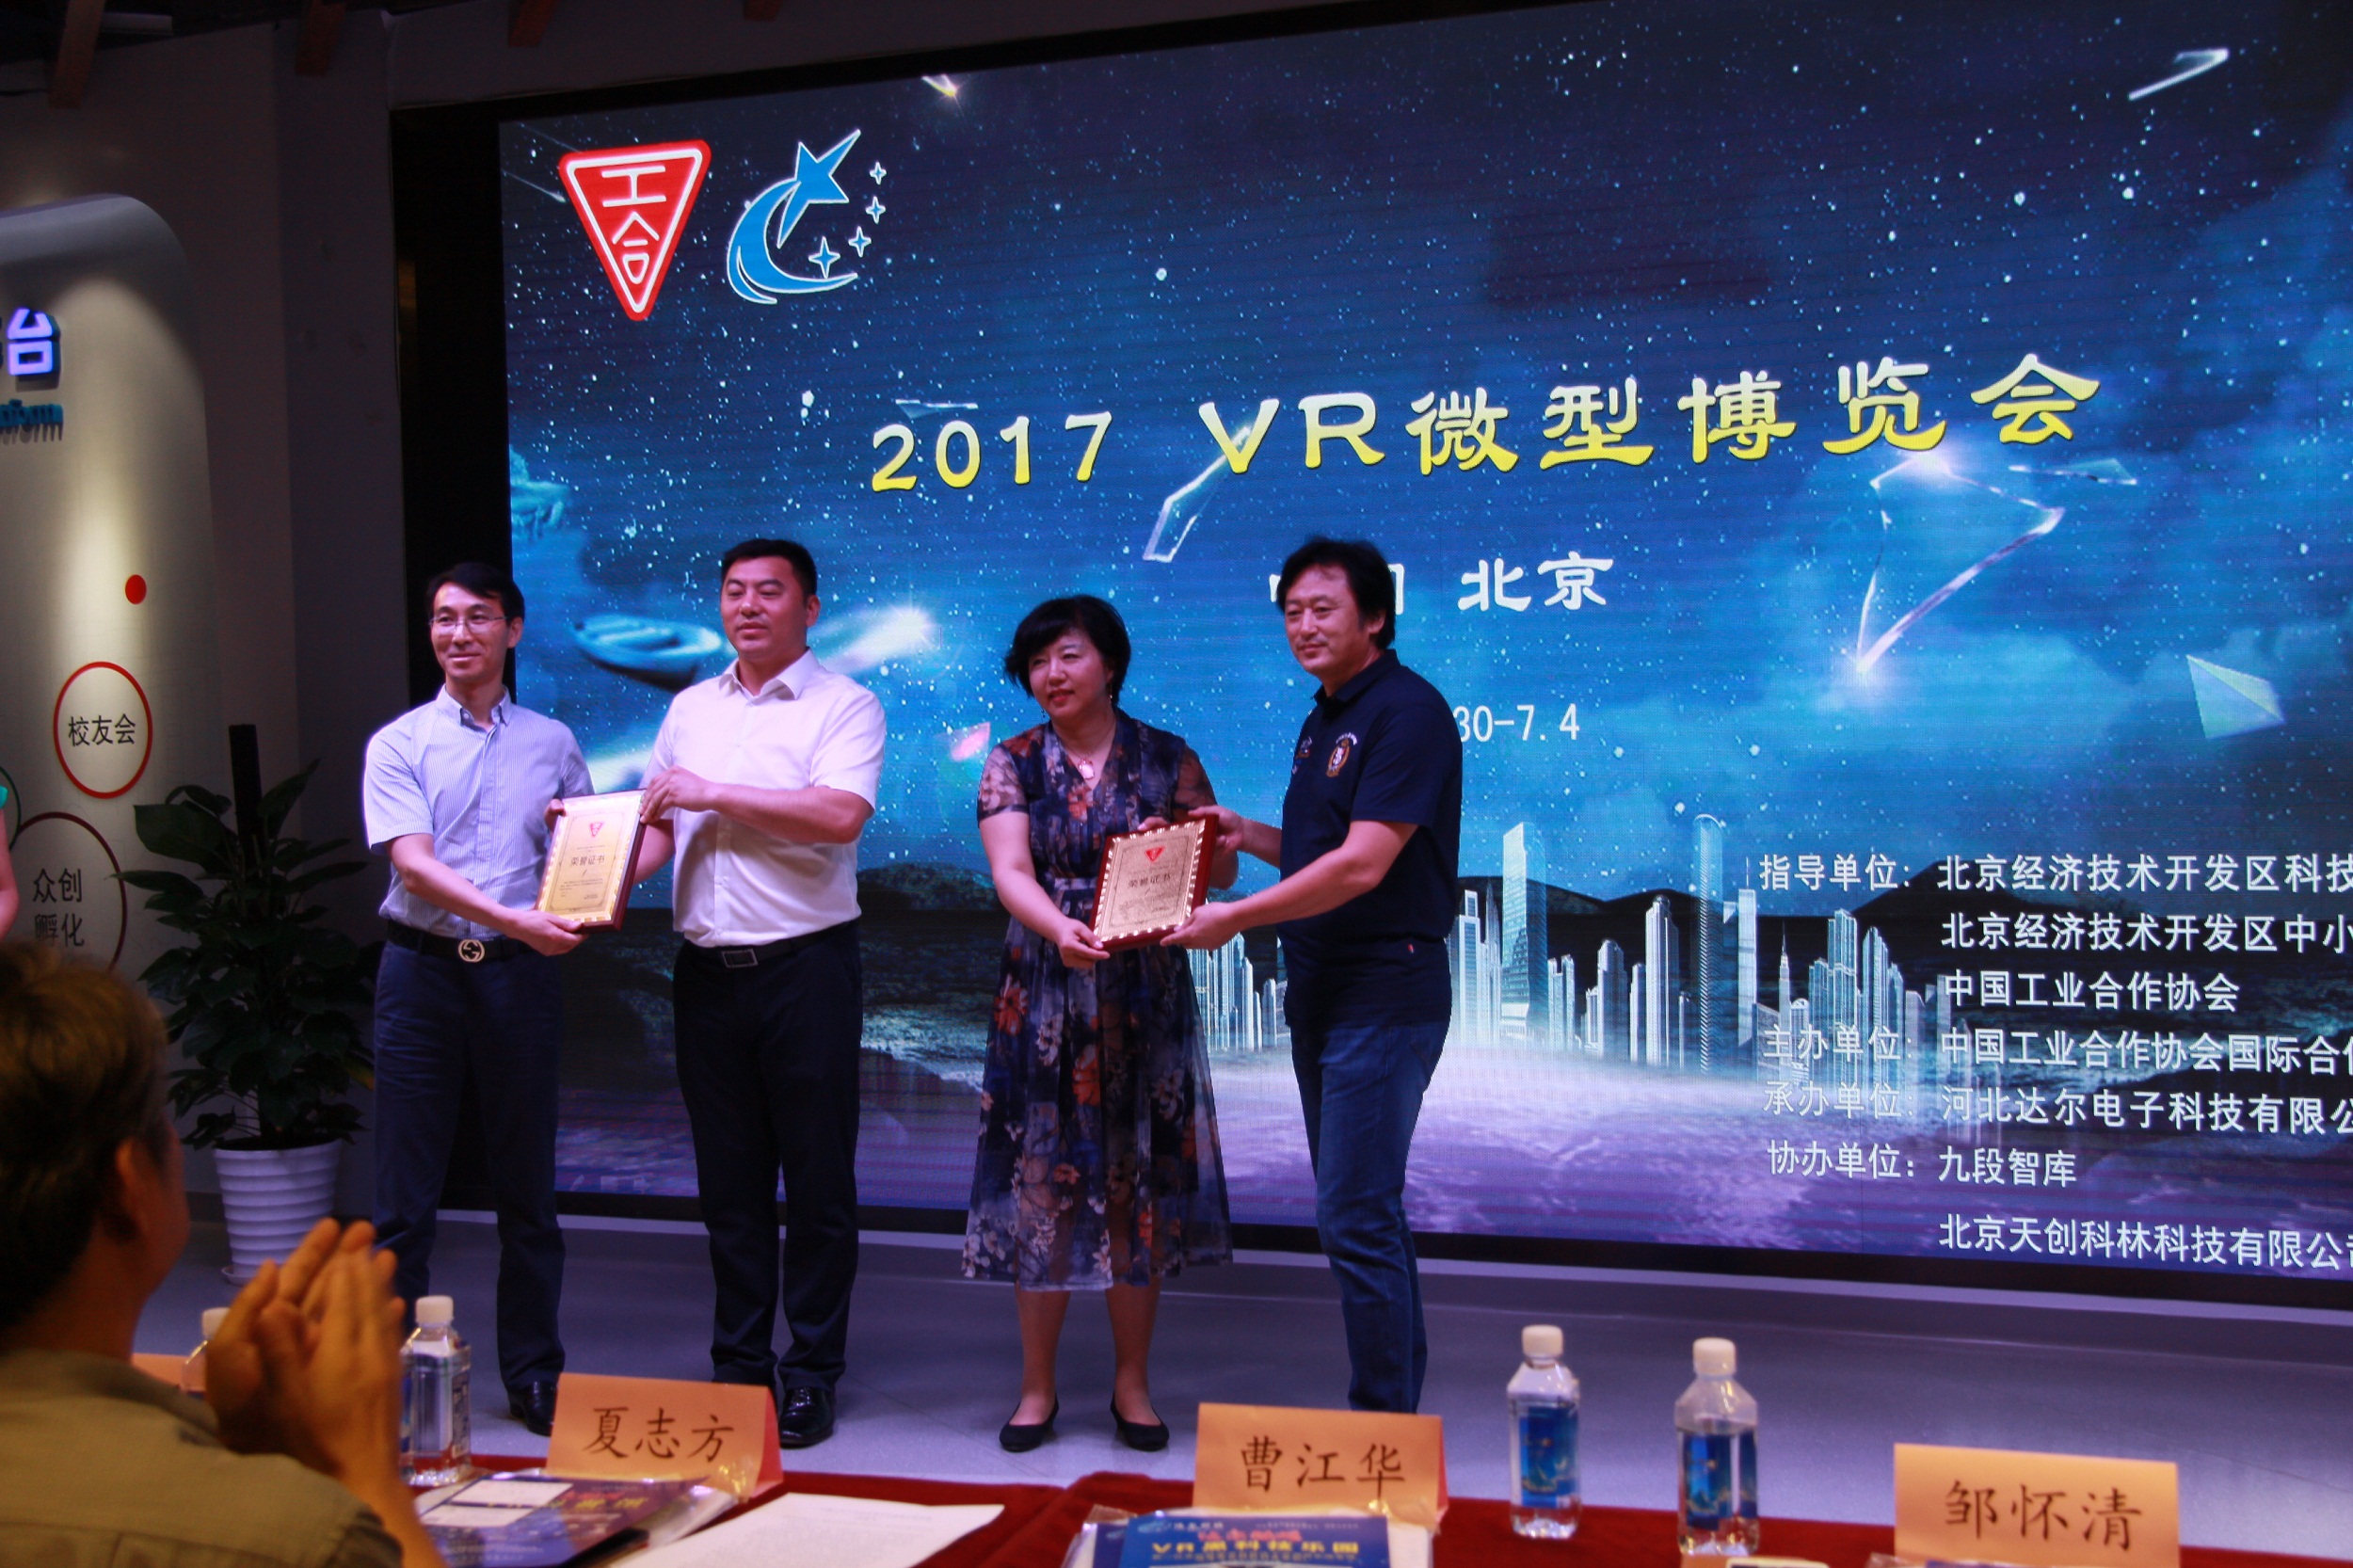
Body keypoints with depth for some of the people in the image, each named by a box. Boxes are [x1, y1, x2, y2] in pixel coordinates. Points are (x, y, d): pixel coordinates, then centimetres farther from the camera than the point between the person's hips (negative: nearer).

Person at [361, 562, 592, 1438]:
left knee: (526, 1186, 8)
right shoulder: (399, 744, 2)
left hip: (522, 973, 2)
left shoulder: (552, 744, 11)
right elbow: (413, 864, -10)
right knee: (405, 1191, 1)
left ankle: (534, 1374, 18)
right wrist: (515, 918, -22)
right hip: (423, 970, -2)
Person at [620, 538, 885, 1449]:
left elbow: (841, 815, -19)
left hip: (806, 968, -5)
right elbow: (657, 822, 18)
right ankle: (738, 1363, 21)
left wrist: (713, 794, -16)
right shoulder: (691, 709, 15)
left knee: (817, 1179, 1)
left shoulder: (843, 706, -3)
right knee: (728, 1179, 11)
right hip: (707, 967, 5)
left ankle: (812, 1373, 10)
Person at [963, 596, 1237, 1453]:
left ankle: (1132, 1385, 16)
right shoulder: (1013, 764, 4)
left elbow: (1222, 868, 3)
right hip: (1044, 996, 0)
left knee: (1138, 1178, 3)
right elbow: (1009, 871, -9)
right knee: (1042, 1178, 1)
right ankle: (1037, 1389, 13)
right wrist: (1062, 930, -28)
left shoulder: (1167, 760, 4)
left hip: (1145, 996, 0)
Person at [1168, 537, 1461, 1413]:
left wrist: (1238, 916, -18)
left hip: (1384, 995, -10)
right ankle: (1398, 1398, 24)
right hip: (1321, 993, 10)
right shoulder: (1323, 719, 16)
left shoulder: (1406, 711, -14)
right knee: (1363, 1209, 15)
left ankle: (1383, 1425, 0)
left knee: (1356, 1217, -9)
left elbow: (1362, 865, -22)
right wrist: (1247, 835, 7)